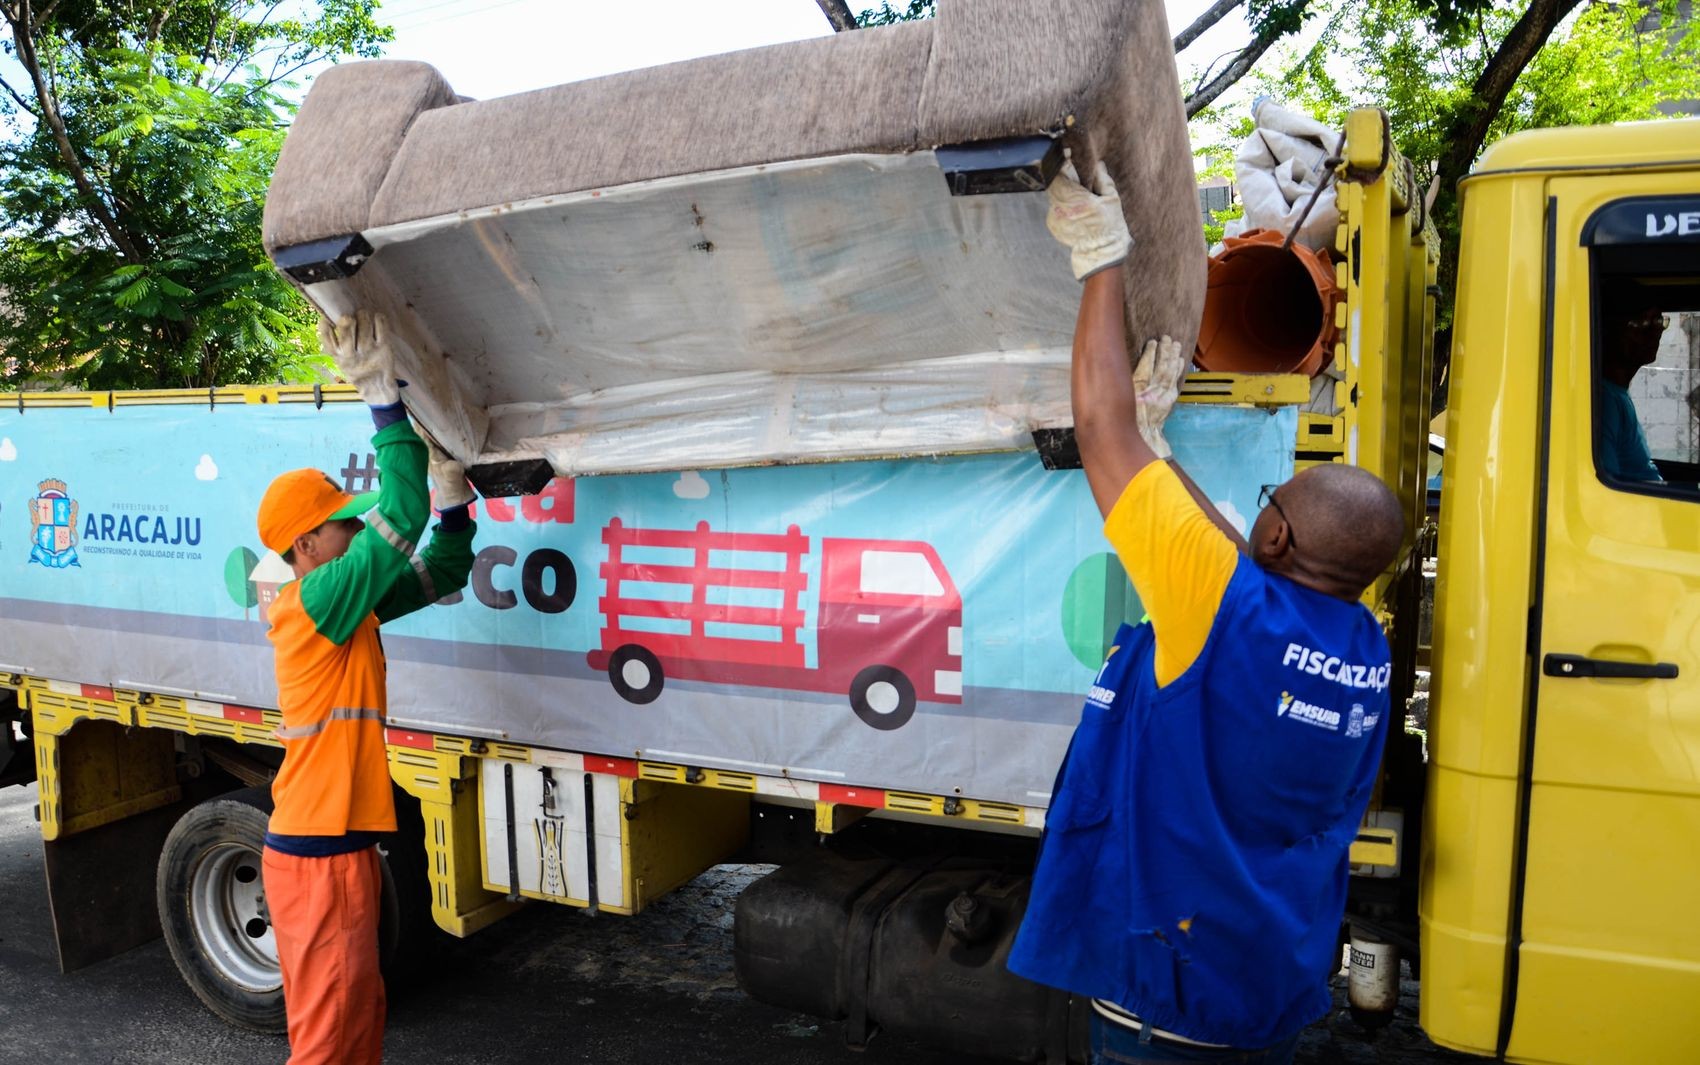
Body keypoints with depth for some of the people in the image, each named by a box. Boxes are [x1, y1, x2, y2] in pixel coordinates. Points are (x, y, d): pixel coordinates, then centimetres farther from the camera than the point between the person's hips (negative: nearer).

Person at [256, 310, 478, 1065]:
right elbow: (400, 520, -27)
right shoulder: (313, 601, -17)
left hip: (342, 847, 9)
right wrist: (385, 402, -27)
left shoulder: (348, 605, 9)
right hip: (318, 857, -9)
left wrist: (454, 497, 2)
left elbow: (439, 572, 15)